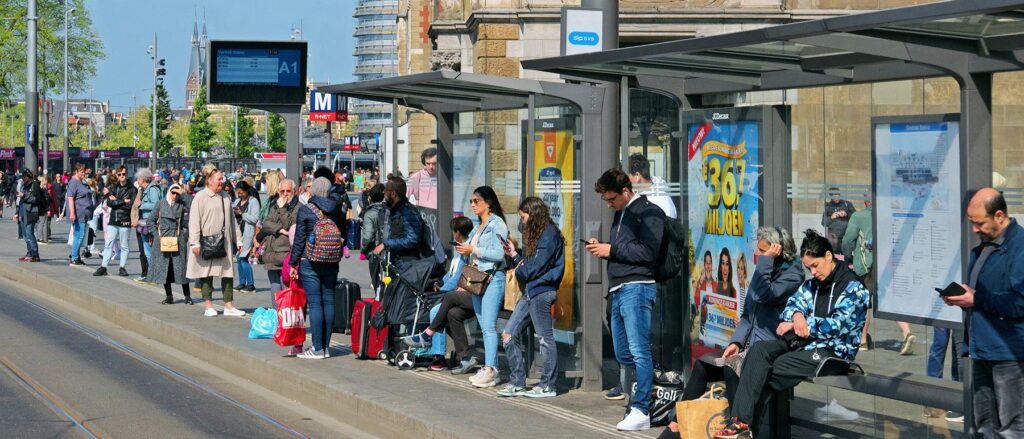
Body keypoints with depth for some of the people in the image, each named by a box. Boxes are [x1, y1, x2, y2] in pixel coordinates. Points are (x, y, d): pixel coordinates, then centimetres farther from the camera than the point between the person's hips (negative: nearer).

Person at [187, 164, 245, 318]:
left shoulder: (224, 196, 12)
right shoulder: (200, 197, -6)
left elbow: (231, 219, 19)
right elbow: (194, 221, -9)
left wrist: (238, 239, 16)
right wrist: (195, 242, -15)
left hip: (224, 241, 5)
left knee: (227, 272, 4)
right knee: (207, 274, 1)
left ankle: (228, 306, 9)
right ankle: (208, 306, 9)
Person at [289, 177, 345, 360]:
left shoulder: (305, 210, -7)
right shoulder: (336, 211, 5)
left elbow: (299, 240, -6)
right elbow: (342, 237, 9)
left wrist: (293, 264, 0)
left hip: (310, 262, -4)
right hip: (331, 264, 4)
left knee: (314, 303, -4)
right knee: (328, 301, 7)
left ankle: (317, 348, -4)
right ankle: (325, 346, 12)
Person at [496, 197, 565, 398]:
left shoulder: (550, 234, -10)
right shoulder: (538, 234, 21)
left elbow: (536, 267, -15)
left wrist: (520, 270, 2)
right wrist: (514, 255, 11)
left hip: (542, 292, -10)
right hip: (530, 292, 10)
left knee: (545, 338, -3)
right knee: (509, 335, 5)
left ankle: (547, 386, 3)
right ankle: (517, 383, 8)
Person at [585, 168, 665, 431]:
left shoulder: (648, 212, -6)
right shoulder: (620, 214, 22)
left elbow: (647, 252, -16)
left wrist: (612, 250, -11)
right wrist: (601, 249, 10)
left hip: (637, 288, -10)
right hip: (618, 290, 10)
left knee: (639, 352, -11)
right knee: (622, 355, 9)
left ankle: (641, 410, -12)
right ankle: (633, 401, 16)